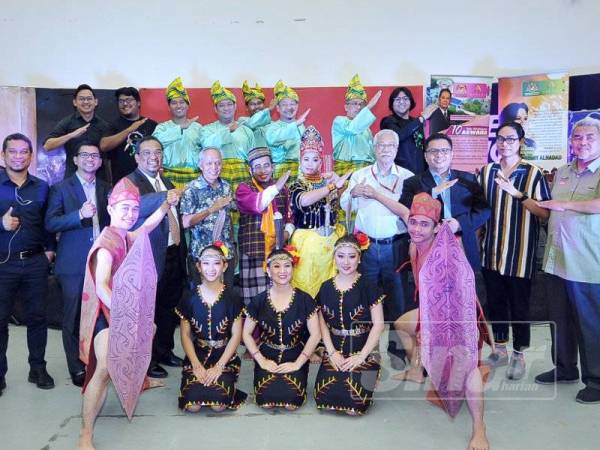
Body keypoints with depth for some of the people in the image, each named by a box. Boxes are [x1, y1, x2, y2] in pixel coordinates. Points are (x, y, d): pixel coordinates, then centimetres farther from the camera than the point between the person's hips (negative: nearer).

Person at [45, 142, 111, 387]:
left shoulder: (106, 189, 13)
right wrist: (80, 215, -20)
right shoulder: (61, 188, 1)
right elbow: (50, 223, -7)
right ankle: (77, 369, 14)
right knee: (73, 318, 3)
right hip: (73, 263, -3)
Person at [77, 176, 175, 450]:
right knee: (105, 367, -24)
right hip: (106, 311, -10)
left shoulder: (126, 238, 5)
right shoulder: (106, 244, -22)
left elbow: (148, 225, 27)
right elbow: (102, 287, -31)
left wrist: (167, 204, 21)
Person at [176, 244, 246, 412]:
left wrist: (218, 366, -12)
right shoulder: (190, 297, -1)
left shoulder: (232, 297, -5)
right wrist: (196, 365, -10)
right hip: (197, 355, 1)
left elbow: (236, 335, -5)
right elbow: (185, 335, 1)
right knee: (192, 405, -18)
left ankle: (224, 387, 12)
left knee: (218, 405, -21)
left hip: (224, 357, -1)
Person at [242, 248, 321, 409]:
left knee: (291, 403, -20)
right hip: (267, 358, 1)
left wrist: (297, 363, -11)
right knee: (266, 400, -20)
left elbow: (315, 335, -5)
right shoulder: (258, 301, -1)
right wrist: (261, 360, -7)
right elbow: (246, 334, 4)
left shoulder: (304, 300, -5)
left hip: (295, 358, -1)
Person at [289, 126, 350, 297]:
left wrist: (340, 185, -12)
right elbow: (304, 201, -25)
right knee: (306, 284, 0)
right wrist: (334, 185, -27)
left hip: (331, 240, 3)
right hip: (307, 242, -3)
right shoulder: (296, 186, -1)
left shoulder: (328, 181, 10)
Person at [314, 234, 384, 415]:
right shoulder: (326, 288, 7)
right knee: (324, 397, -17)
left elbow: (378, 324, -7)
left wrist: (361, 356, -12)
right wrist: (332, 352, -6)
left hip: (363, 351, -3)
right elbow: (322, 323, 7)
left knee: (355, 402, -19)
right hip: (335, 351, 3)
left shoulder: (368, 287, -5)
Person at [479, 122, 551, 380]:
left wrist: (519, 195, -23)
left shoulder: (533, 174, -4)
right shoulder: (486, 172, 7)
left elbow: (546, 214, -11)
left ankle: (519, 356, 20)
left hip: (520, 252, -4)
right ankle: (499, 350, 28)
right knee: (495, 302, 12)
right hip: (492, 251, 4)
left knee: (519, 305, 5)